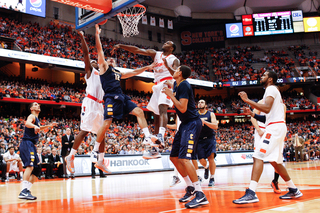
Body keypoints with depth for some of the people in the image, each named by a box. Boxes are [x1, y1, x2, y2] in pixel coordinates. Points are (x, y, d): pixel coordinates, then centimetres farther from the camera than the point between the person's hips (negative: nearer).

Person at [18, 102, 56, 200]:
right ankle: (24, 191, -36)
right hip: (27, 143, -10)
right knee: (30, 165, -27)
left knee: (37, 170, 11)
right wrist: (35, 126, -49)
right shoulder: (32, 116, -4)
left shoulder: (36, 118, 22)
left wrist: (49, 126, 40)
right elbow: (27, 123, -29)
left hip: (31, 145, 10)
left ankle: (26, 190, 10)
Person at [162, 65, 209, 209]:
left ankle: (200, 195, -19)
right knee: (174, 157, 11)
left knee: (184, 158, -21)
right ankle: (190, 188, 20)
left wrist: (170, 94, -17)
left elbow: (183, 108, -25)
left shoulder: (184, 85, -15)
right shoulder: (177, 85, 13)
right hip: (185, 124, 10)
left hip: (192, 123, -10)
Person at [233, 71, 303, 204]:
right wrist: (252, 114, 16)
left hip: (275, 127, -11)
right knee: (275, 161, 17)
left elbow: (266, 108, -21)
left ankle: (251, 193, -29)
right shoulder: (273, 91, 27)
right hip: (276, 127, 11)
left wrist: (247, 100, -20)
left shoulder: (271, 89, -4)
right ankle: (294, 190, 26)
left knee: (258, 156, -20)